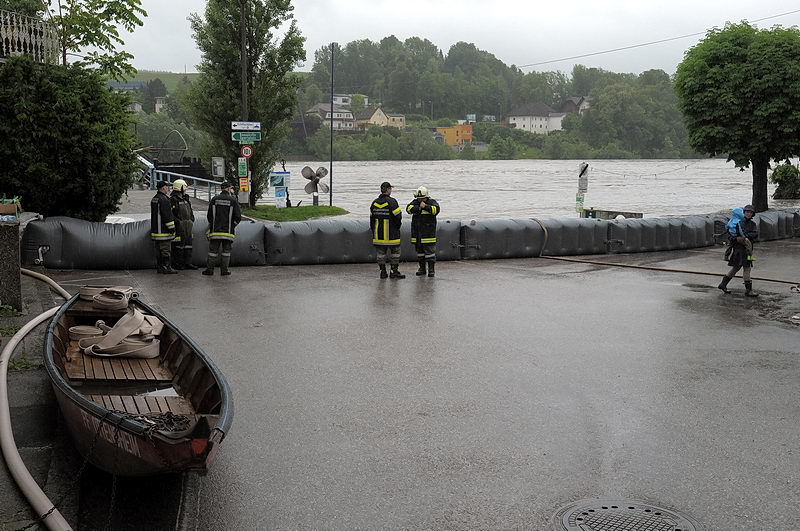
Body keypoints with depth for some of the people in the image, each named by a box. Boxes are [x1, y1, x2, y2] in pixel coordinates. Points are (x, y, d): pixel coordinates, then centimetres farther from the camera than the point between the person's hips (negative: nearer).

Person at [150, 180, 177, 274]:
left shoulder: (154, 199, 16)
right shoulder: (163, 199, -16)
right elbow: (167, 215, -19)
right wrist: (171, 227, -14)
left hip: (155, 230, 10)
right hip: (163, 230, -10)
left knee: (159, 250, 12)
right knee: (165, 249, -7)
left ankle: (160, 267, 16)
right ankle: (166, 267, -6)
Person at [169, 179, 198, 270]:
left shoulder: (186, 199, 16)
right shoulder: (172, 200, -11)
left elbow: (190, 211, 26)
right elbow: (170, 214, -16)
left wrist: (192, 220, 16)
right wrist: (177, 222, -20)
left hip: (187, 225, 9)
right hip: (179, 225, -9)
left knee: (188, 243, 11)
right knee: (178, 245, -5)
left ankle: (188, 263, 17)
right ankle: (176, 264, 2)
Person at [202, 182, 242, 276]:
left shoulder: (214, 199, 3)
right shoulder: (233, 200, -2)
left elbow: (209, 215, 5)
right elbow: (238, 217, -3)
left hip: (215, 230, 1)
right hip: (228, 231, -1)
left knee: (213, 250, 6)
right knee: (226, 251, 6)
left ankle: (210, 269, 7)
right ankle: (224, 270, 5)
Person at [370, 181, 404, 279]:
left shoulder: (374, 203, 7)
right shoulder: (391, 201, -12)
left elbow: (372, 218, 11)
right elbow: (398, 216, -13)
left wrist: (374, 231, 19)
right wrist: (397, 226, 6)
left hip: (378, 233, 5)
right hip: (391, 234, -5)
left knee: (380, 252, 9)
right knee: (395, 252, 4)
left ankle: (383, 272, 10)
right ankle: (394, 271, 4)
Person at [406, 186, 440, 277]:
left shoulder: (432, 202, 1)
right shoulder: (415, 202, 10)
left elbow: (436, 210, -18)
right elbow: (409, 208, -9)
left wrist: (425, 206, -26)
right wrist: (419, 208, -23)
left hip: (428, 233, -4)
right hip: (416, 233, 4)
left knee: (430, 250, -4)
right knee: (419, 251, 11)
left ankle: (431, 269, 1)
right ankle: (422, 268, 21)